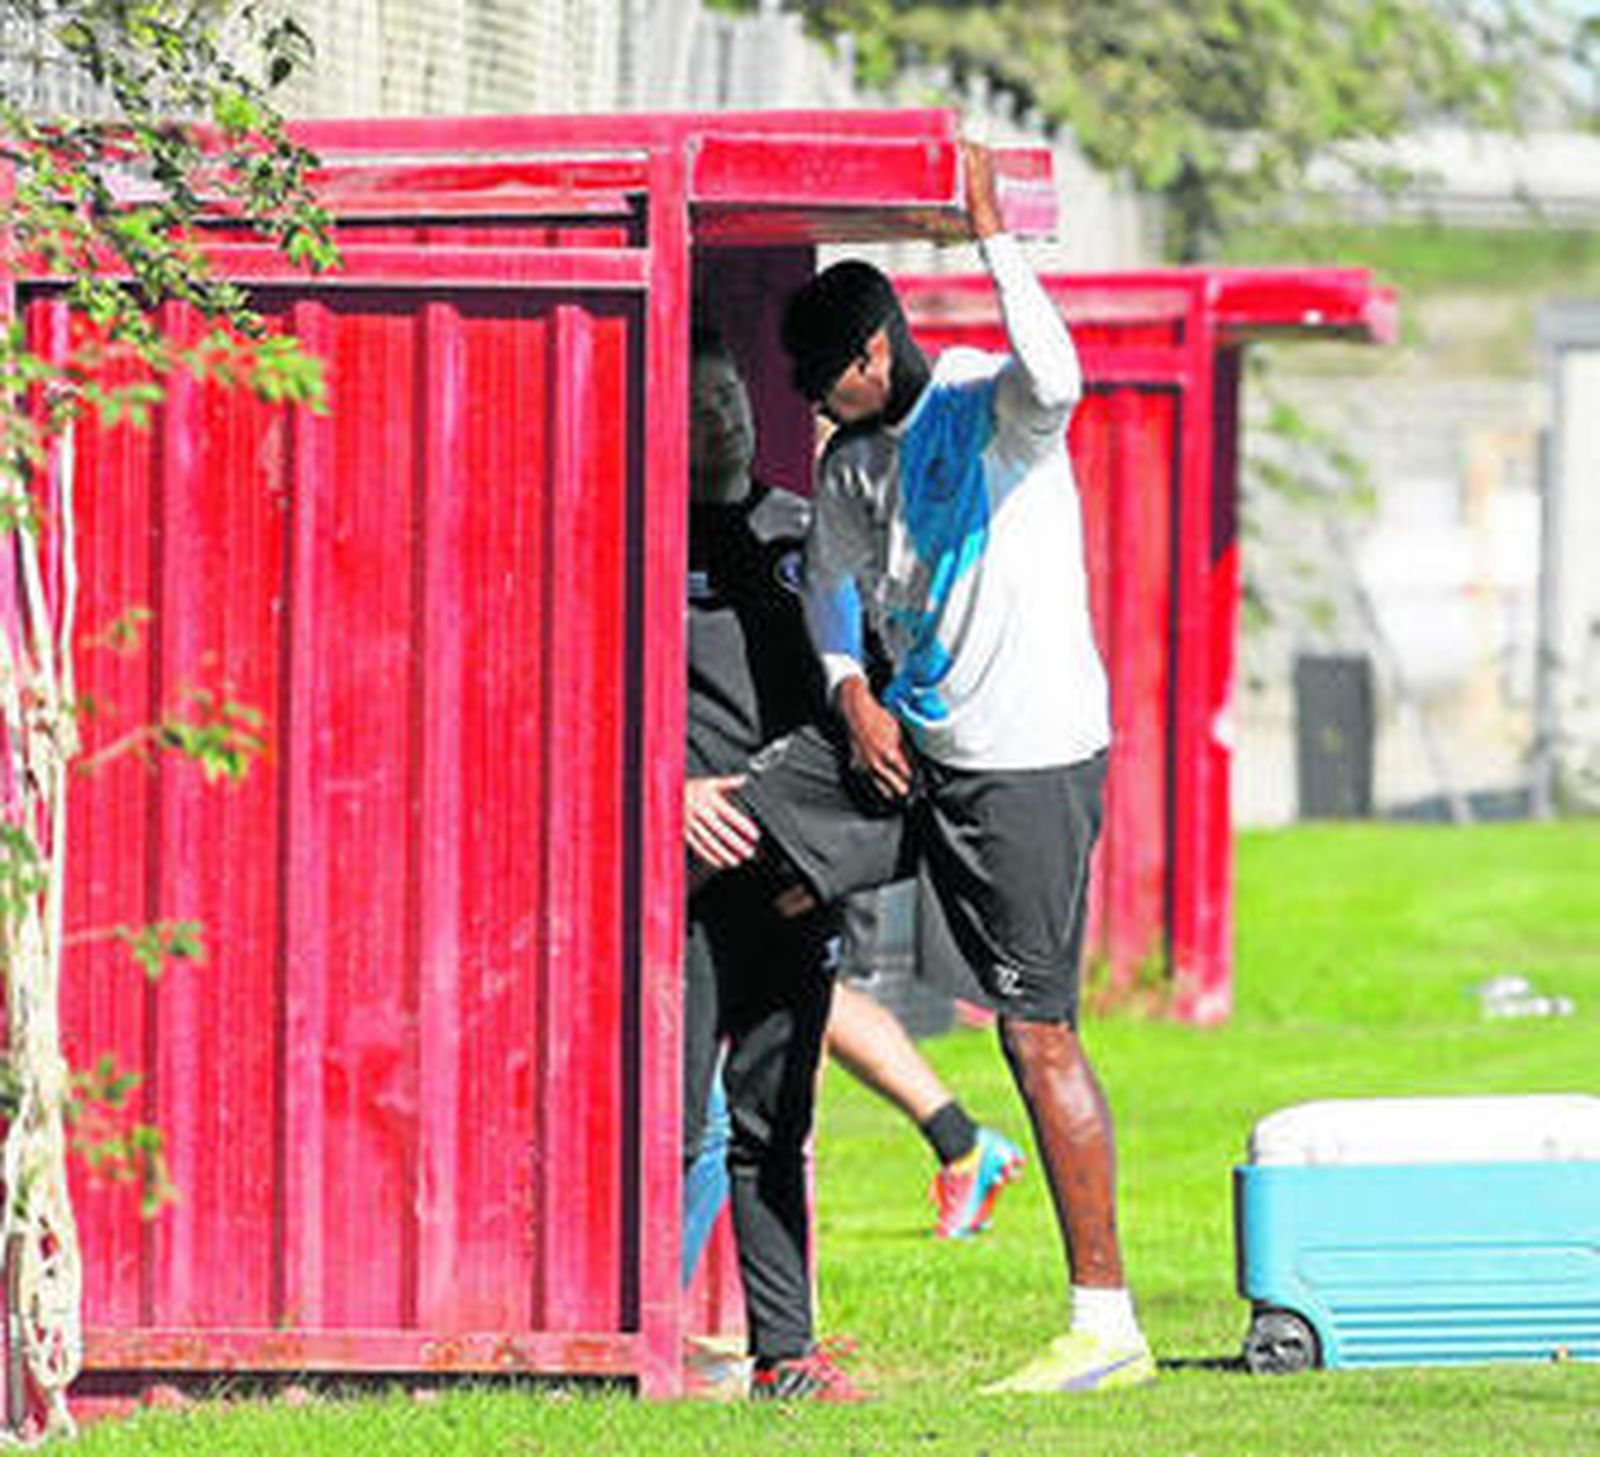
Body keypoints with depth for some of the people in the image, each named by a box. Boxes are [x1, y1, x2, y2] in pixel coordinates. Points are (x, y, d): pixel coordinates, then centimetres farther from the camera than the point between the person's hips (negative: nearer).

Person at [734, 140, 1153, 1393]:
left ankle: (1107, 1322, -5)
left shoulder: (994, 409, -13)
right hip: (905, 744, 8)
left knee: (1041, 1034, -8)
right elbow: (834, 581, 23)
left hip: (1030, 763, -8)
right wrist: (853, 692, 5)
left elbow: (1054, 380, -37)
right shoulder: (855, 455, 10)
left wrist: (992, 231, -33)